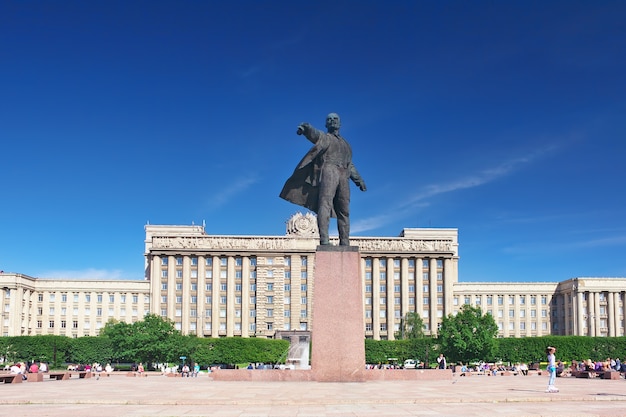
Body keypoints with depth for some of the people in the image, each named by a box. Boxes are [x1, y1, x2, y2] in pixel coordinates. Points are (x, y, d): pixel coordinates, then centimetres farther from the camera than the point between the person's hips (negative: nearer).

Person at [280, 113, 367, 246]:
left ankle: (345, 244, 3)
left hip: (343, 178, 6)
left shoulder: (345, 144, 31)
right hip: (328, 171, -6)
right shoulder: (324, 137, 12)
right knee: (325, 204, -21)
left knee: (344, 211, 3)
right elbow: (314, 134, -12)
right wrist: (306, 128, -36)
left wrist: (358, 179, 28)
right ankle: (324, 240, -33)